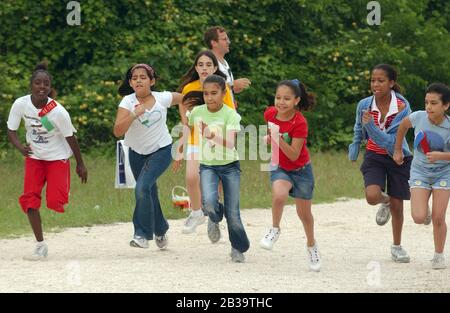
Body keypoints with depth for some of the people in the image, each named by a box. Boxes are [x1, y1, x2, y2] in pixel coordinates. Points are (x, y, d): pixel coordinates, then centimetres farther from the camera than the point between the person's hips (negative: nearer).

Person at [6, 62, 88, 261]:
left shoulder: (58, 112, -25)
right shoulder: (21, 105, -17)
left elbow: (70, 138, -13)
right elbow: (11, 130, -6)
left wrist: (80, 164, -4)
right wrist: (20, 147, -28)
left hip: (58, 158, -3)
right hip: (34, 157, 3)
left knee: (54, 202, -14)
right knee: (29, 198, -9)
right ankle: (41, 246, 1)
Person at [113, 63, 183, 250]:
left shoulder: (162, 98, -13)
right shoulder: (128, 102, -15)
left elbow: (183, 98, 7)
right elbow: (118, 131, -27)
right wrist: (134, 114, -36)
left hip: (161, 150, -2)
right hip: (137, 152, 2)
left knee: (142, 187, -22)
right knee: (150, 193, 14)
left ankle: (143, 234, -16)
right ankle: (160, 230, 39)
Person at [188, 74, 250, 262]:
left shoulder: (231, 115, -17)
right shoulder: (197, 112, -5)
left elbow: (230, 143, -31)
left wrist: (213, 136, -49)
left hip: (229, 166, -2)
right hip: (207, 166, 2)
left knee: (233, 213, 0)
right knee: (208, 202, -26)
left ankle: (238, 249, 23)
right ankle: (215, 219, 10)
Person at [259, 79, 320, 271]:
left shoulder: (300, 123, -26)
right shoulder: (270, 113, -13)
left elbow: (294, 155, -27)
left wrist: (278, 139, -38)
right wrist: (270, 138, -2)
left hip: (300, 169, -2)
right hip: (279, 167, 2)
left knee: (304, 213, 11)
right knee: (279, 195, -32)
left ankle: (311, 246, 38)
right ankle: (275, 230, -8)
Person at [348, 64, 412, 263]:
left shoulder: (402, 108, -22)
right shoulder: (365, 104, -13)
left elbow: (391, 142, -26)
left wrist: (371, 125, -37)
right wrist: (354, 147, 20)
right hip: (374, 157, 1)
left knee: (397, 205, 7)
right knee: (372, 197, -23)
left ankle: (397, 247, 31)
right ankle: (385, 201, 17)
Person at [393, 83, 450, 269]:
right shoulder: (419, 117, -16)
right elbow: (403, 125, 8)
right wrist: (397, 150, 14)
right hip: (420, 172, 1)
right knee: (419, 218, -13)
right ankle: (424, 210, 25)